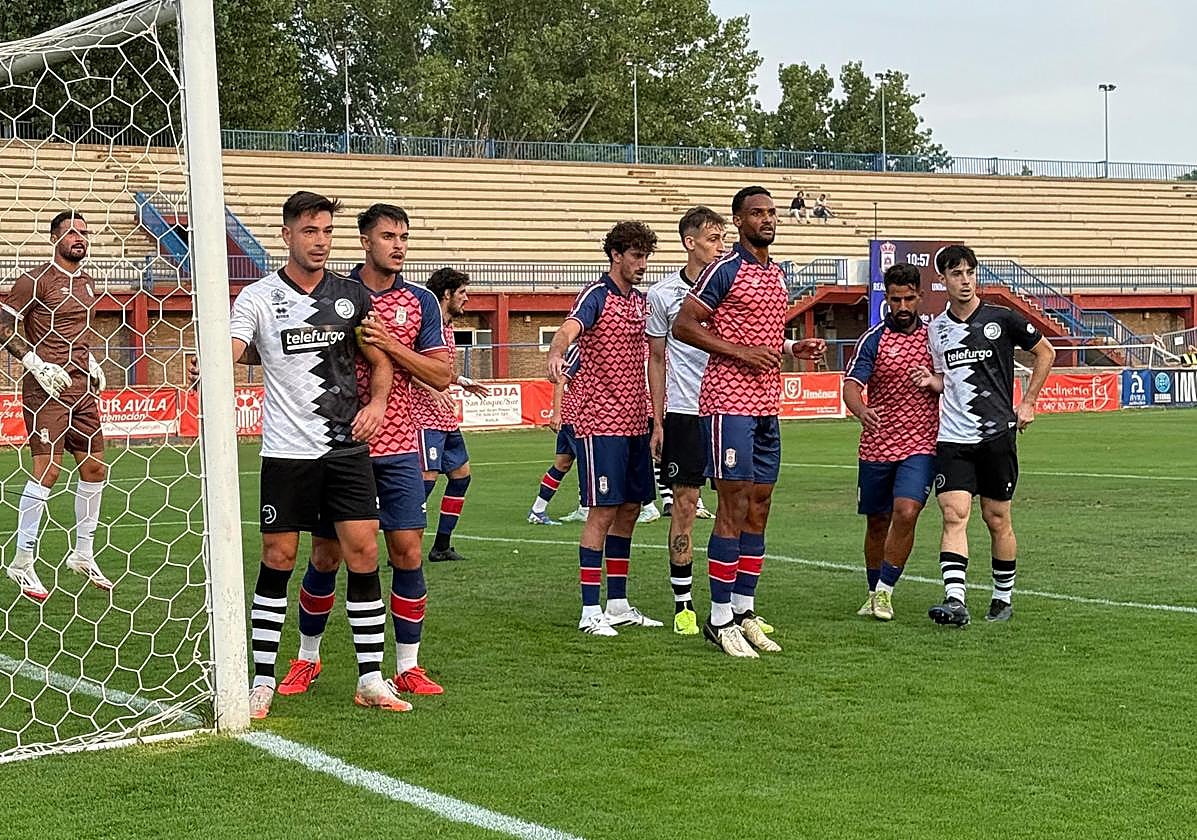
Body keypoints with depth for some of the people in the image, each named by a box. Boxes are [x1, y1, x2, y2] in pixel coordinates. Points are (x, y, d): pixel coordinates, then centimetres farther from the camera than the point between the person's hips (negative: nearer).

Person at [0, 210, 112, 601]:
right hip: (47, 388, -8)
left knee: (94, 467, 10)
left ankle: (83, 554, 24)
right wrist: (35, 363, -18)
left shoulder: (87, 283, 15)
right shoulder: (36, 280, -9)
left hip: (81, 387, 8)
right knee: (48, 469, -11)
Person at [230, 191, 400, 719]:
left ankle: (371, 679, 7)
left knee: (363, 552, -3)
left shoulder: (352, 296, 7)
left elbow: (380, 361, 15)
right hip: (287, 451, -2)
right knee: (277, 560, 2)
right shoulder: (258, 298, -2)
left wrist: (377, 403, -3)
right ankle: (262, 682, 12)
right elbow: (230, 352, -16)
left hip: (347, 446, 2)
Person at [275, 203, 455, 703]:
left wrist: (391, 345, -14)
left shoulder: (420, 301, 5)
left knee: (407, 552, -4)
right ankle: (307, 658, 23)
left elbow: (441, 376, -1)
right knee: (326, 555, 5)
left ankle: (408, 667, 7)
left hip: (397, 448, 1)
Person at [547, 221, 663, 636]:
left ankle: (618, 604, 19)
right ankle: (590, 612, -4)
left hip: (635, 422, 8)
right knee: (603, 511, -8)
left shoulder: (641, 300, 14)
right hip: (601, 423, -8)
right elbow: (569, 328, -29)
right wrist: (556, 352, -50)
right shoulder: (596, 296, -9)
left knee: (629, 509, 11)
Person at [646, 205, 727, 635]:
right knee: (684, 506, 0)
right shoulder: (662, 294, 2)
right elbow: (656, 359, 8)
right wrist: (657, 422, 5)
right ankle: (683, 604, 9)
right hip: (683, 412, -2)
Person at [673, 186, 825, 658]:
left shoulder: (776, 273, 17)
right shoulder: (726, 269, -8)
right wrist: (740, 352, -18)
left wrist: (793, 348, 10)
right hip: (729, 402, -8)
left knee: (758, 509, 10)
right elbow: (684, 326, -11)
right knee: (734, 508, -7)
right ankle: (720, 619, -1)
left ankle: (745, 611, 17)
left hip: (767, 406, 8)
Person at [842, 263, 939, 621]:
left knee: (906, 513, -18)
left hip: (920, 445, 0)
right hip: (876, 446, 0)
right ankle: (873, 593, 28)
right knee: (877, 522, 10)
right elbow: (851, 385, -14)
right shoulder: (874, 339, -3)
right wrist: (861, 410, -34)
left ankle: (885, 591, -5)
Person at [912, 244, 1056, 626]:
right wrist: (932, 381, 0)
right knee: (954, 514, -13)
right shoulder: (936, 327, 9)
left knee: (997, 519, 6)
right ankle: (955, 601, -21)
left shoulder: (1001, 319, -2)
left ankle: (1003, 598, 21)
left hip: (996, 433, -2)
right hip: (952, 437, 2)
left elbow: (1045, 353, 9)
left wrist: (1027, 403, 4)